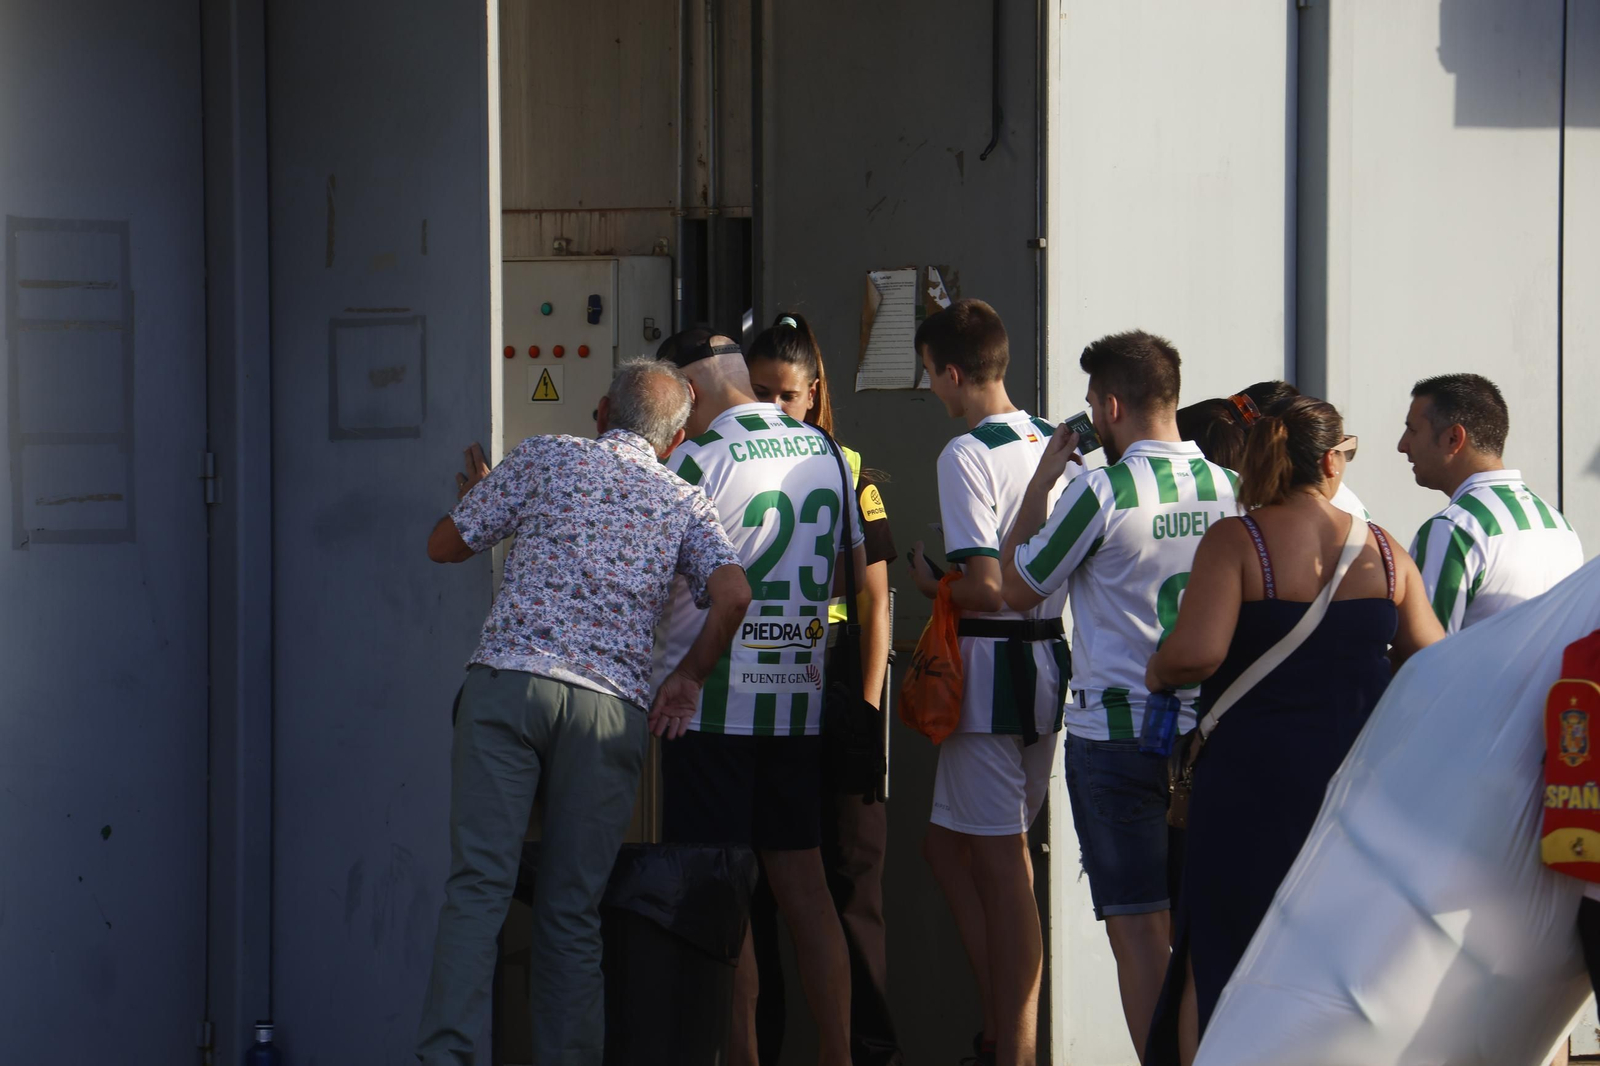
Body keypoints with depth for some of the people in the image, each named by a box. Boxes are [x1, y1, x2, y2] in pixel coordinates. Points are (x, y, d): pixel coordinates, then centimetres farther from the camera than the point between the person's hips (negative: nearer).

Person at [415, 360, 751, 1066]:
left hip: (508, 682, -1)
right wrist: (686, 681, 12)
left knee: (478, 883, -8)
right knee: (572, 910, 7)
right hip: (611, 705, 1)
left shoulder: (545, 458, 13)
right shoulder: (685, 503, 16)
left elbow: (445, 546, 18)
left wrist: (475, 496, 39)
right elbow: (732, 594, -2)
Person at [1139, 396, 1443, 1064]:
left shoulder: (1235, 541, -10)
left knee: (1215, 959, 6)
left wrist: (1155, 673, 0)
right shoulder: (1383, 550, 2)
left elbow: (1195, 654, -22)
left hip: (1254, 778, -3)